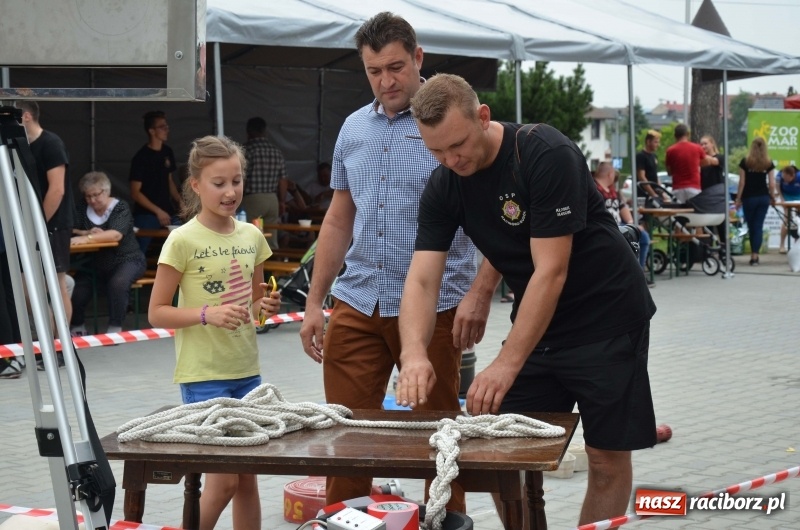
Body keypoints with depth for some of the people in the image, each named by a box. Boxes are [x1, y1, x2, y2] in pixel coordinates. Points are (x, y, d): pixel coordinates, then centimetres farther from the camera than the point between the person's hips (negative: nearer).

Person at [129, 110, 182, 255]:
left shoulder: (167, 152, 9)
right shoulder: (141, 157, -9)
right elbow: (135, 192, -10)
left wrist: (180, 202, 5)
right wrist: (158, 211, -15)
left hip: (168, 212, 6)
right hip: (146, 216, -6)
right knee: (140, 253, -11)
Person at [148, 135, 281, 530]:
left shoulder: (251, 236, 6)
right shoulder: (183, 240, -10)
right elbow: (157, 313, -10)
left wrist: (266, 307, -5)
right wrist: (207, 314, -23)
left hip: (246, 370, 5)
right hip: (203, 375, -5)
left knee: (247, 477, 9)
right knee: (224, 479, -6)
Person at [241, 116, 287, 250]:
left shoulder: (247, 150, -8)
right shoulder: (276, 151, 9)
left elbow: (241, 178, -10)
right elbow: (282, 179, 11)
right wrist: (281, 201, 22)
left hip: (252, 199, -6)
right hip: (272, 199, 6)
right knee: (271, 242, 8)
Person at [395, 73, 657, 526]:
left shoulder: (547, 155, -24)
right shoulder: (444, 187, -6)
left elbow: (551, 272, -26)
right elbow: (422, 280, -11)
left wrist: (507, 364, -30)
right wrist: (414, 352, -31)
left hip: (607, 317, -5)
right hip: (536, 321, 5)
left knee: (608, 459, -1)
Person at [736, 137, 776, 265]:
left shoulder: (745, 162, -5)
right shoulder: (769, 163, -1)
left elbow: (742, 183, -5)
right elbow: (771, 184, -2)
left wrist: (738, 198, 2)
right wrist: (771, 197, 14)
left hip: (749, 198, -1)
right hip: (763, 198, 1)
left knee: (751, 227, 11)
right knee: (759, 226, 2)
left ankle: (753, 254, 14)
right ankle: (755, 255, -4)